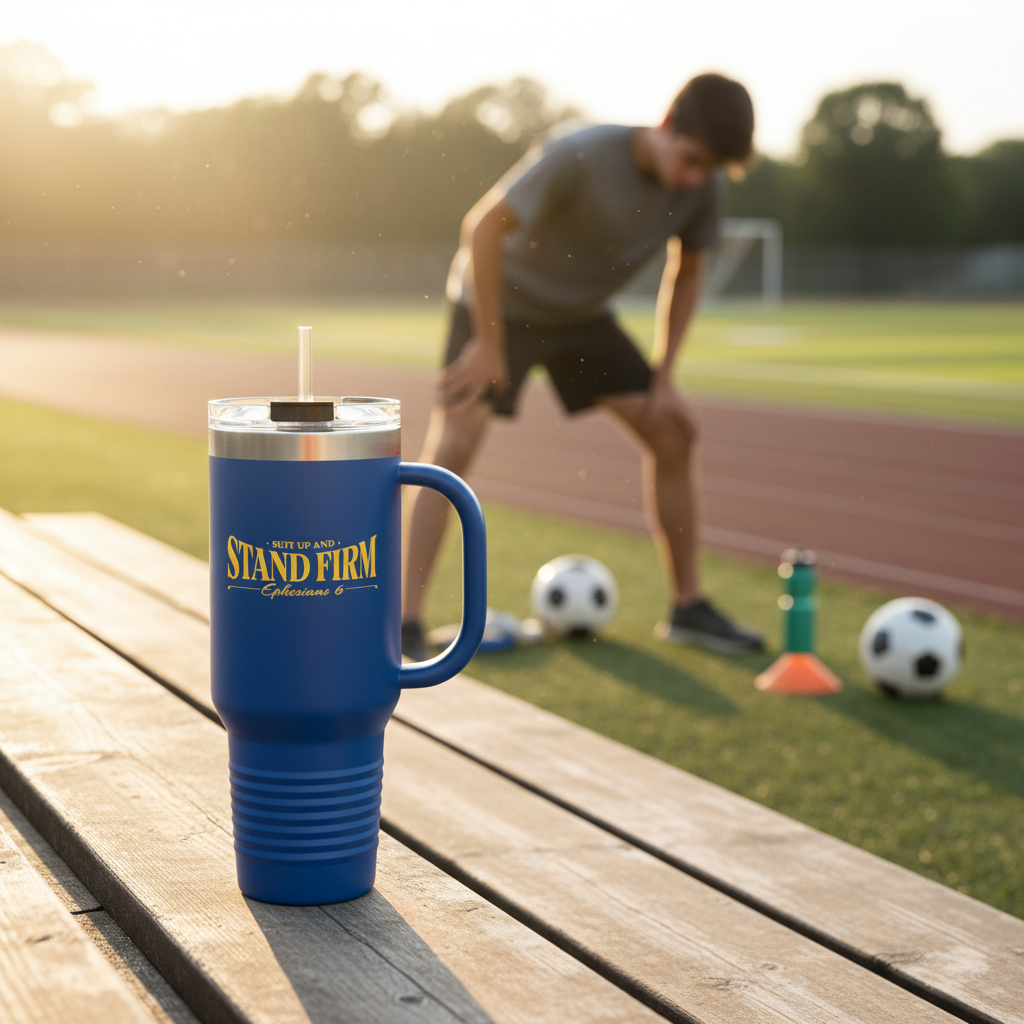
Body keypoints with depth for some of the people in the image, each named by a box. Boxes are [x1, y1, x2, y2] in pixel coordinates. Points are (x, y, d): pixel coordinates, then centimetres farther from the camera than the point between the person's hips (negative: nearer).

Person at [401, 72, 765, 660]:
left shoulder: (702, 186, -16)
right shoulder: (581, 156, -34)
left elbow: (686, 272, 1)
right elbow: (484, 226, -28)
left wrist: (663, 378, -3)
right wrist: (489, 344, -25)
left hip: (581, 316, 6)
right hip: (500, 301, -6)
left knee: (674, 432, 0)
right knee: (454, 444, -22)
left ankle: (689, 607, 13)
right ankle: (407, 623, -16)